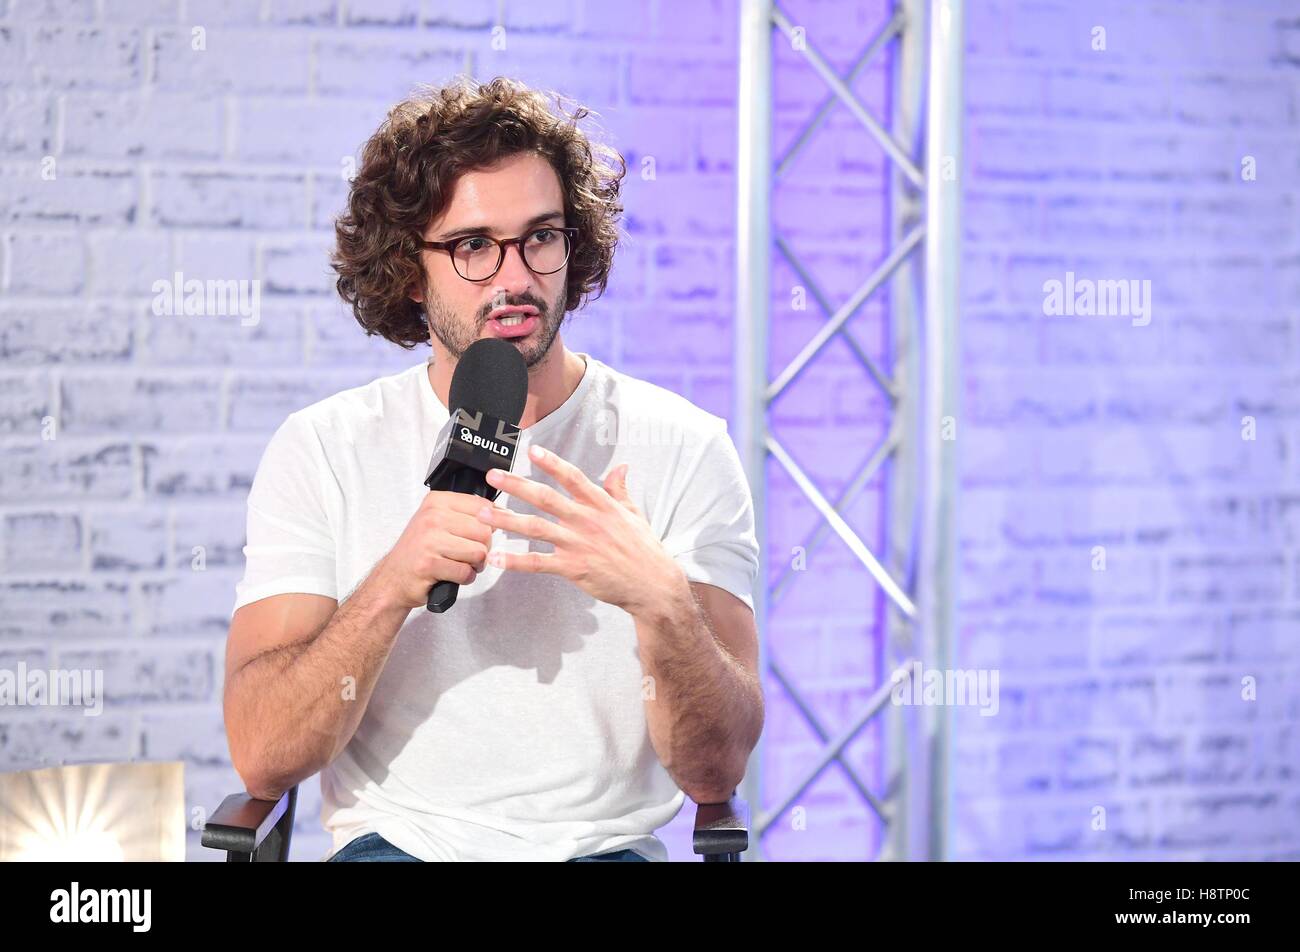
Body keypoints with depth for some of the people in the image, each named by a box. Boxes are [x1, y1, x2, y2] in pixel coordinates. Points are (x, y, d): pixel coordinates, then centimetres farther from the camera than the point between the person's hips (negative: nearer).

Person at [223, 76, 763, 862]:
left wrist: (661, 600, -24)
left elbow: (716, 771, -6)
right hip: (393, 841, 0)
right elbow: (263, 759, -5)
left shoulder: (685, 449, 1)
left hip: (603, 842, 1)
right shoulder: (322, 451, 4)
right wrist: (393, 588, -19)